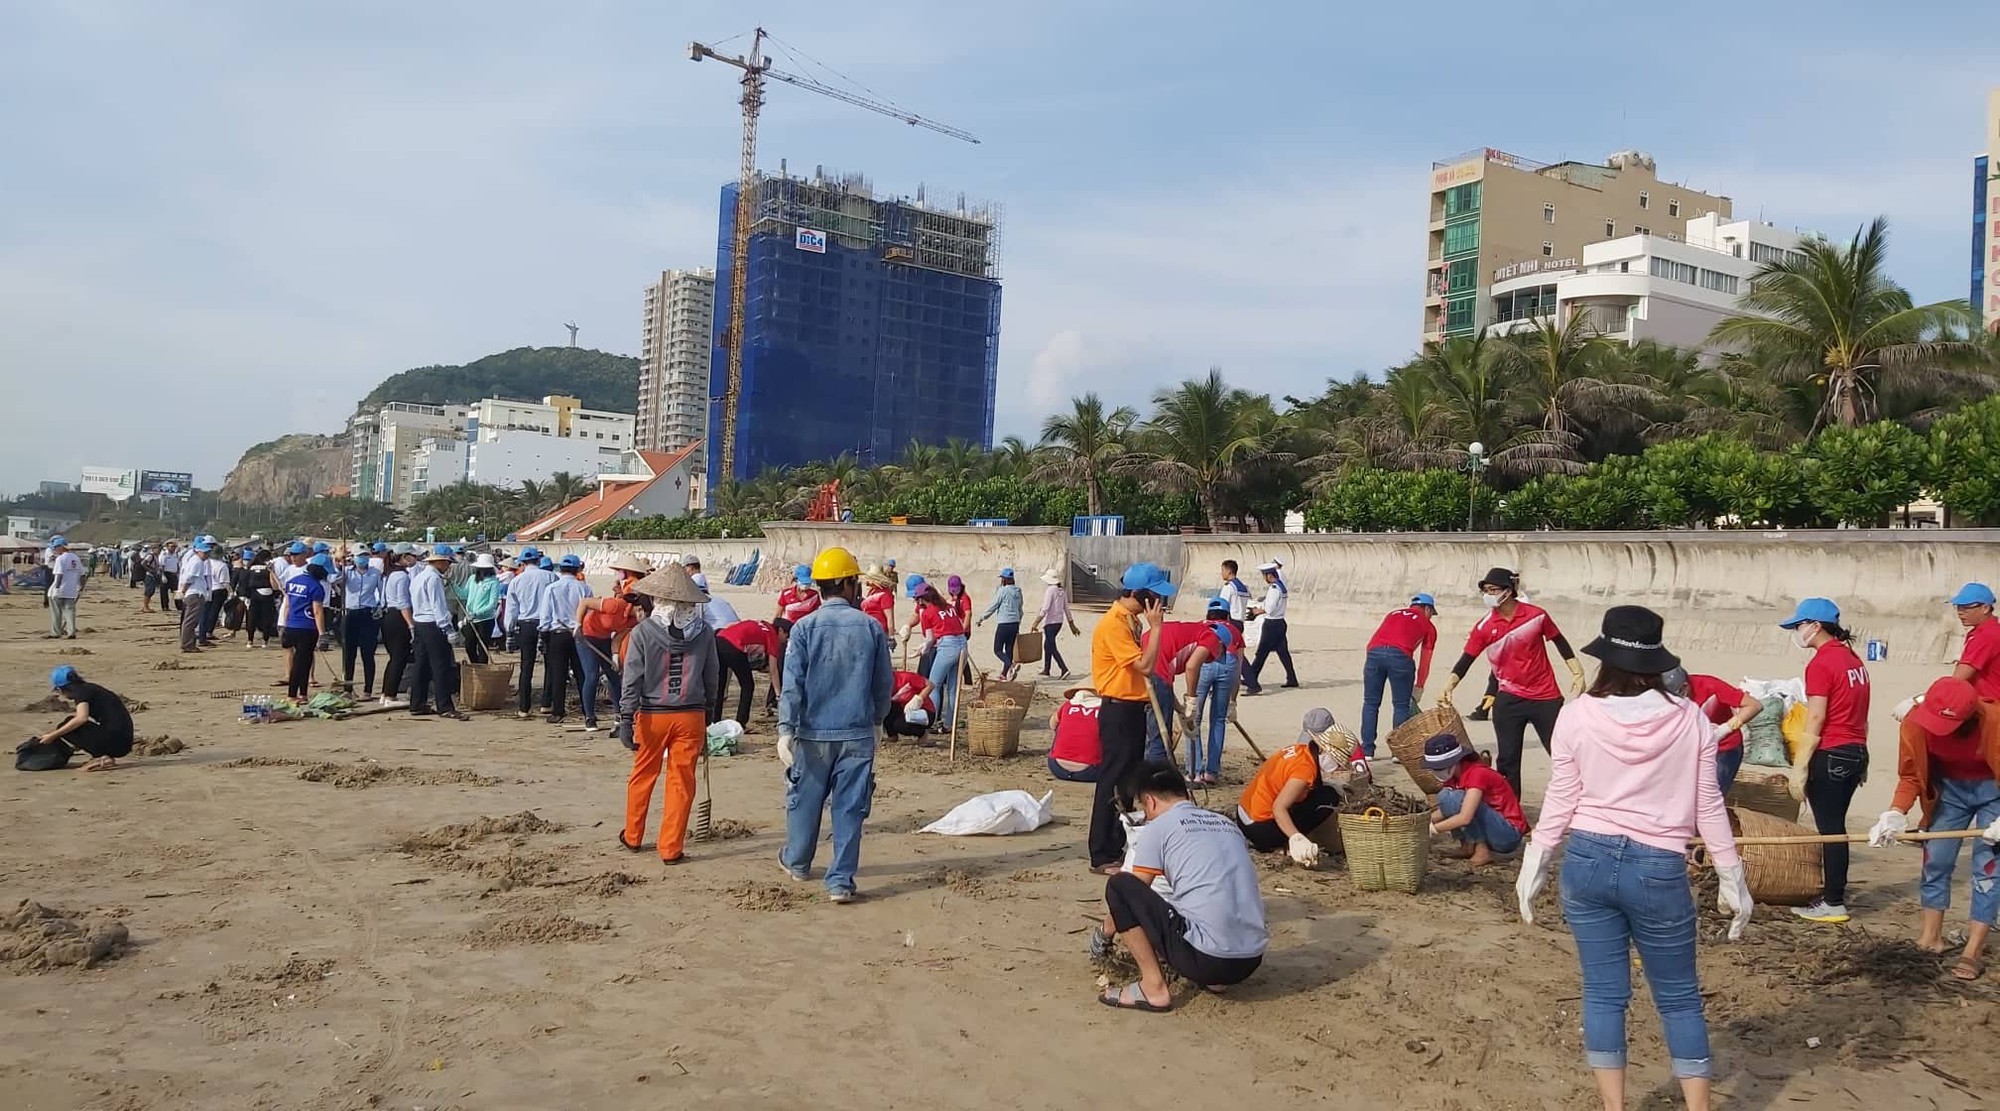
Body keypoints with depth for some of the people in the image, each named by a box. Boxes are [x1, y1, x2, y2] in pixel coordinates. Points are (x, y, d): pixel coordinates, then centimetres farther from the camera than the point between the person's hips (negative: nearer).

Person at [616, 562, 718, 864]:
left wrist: (626, 719, -6)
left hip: (652, 715, 0)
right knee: (681, 782, 6)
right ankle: (671, 849, 8)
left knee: (642, 776, 17)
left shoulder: (642, 632, -8)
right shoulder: (703, 632, -1)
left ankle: (632, 836, 32)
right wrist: (708, 717, 16)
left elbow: (632, 680, -9)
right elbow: (711, 678, 5)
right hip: (691, 716, 1)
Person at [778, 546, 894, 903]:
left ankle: (797, 862, 35)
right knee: (849, 807, 4)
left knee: (805, 799, 16)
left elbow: (792, 684, -11)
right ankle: (841, 881, 4)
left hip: (814, 732, 0)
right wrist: (876, 719, 23)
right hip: (858, 733, 0)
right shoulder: (871, 628, -1)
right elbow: (884, 684, 7)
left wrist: (785, 729, -11)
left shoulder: (804, 628, -6)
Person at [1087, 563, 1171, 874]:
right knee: (1112, 782, -5)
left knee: (1130, 780, 15)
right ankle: (1102, 856, 1)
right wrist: (1156, 626, -19)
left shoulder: (1132, 619, 11)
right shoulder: (1113, 623, -19)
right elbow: (1145, 666, -23)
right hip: (1118, 711, -10)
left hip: (1133, 708, 10)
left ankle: (1119, 845, 25)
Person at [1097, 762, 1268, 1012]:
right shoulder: (1225, 823, 19)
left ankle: (1154, 987, 0)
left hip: (1206, 959, -8)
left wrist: (1104, 931, 30)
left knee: (1119, 885, 2)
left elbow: (1129, 894, 9)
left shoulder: (1158, 828, 1)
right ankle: (1211, 978, 16)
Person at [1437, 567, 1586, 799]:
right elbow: (1466, 660, -7)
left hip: (1546, 697, -1)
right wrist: (1448, 687, -21)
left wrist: (1578, 673, 3)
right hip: (1509, 700, 1)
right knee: (1508, 759, 4)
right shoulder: (1484, 627, -6)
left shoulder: (1536, 615, -7)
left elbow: (1560, 642, 6)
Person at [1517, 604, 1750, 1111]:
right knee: (1679, 997, 15)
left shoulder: (1577, 715, -5)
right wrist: (1732, 878, 13)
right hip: (1659, 870, 0)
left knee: (1604, 992, 11)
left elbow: (1561, 802, -1)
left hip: (1588, 861, 1)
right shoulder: (1690, 719, -4)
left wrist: (1534, 866, 11)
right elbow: (1707, 807, 2)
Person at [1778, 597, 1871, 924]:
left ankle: (1834, 905, 6)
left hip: (1830, 756, -8)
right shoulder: (1853, 659, 10)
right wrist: (1859, 758, 18)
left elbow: (1814, 724, -17)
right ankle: (1835, 892, 23)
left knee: (1830, 829, -1)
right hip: (1856, 753, 9)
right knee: (1835, 826, 16)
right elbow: (1858, 714, 12)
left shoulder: (1820, 665, -15)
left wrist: (1799, 768, -14)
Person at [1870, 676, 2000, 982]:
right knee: (1935, 860, 4)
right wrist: (1896, 814, -29)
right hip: (1948, 788, 3)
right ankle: (1930, 938, 16)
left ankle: (1973, 951, -1)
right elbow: (1911, 776, -15)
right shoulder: (1915, 723, -25)